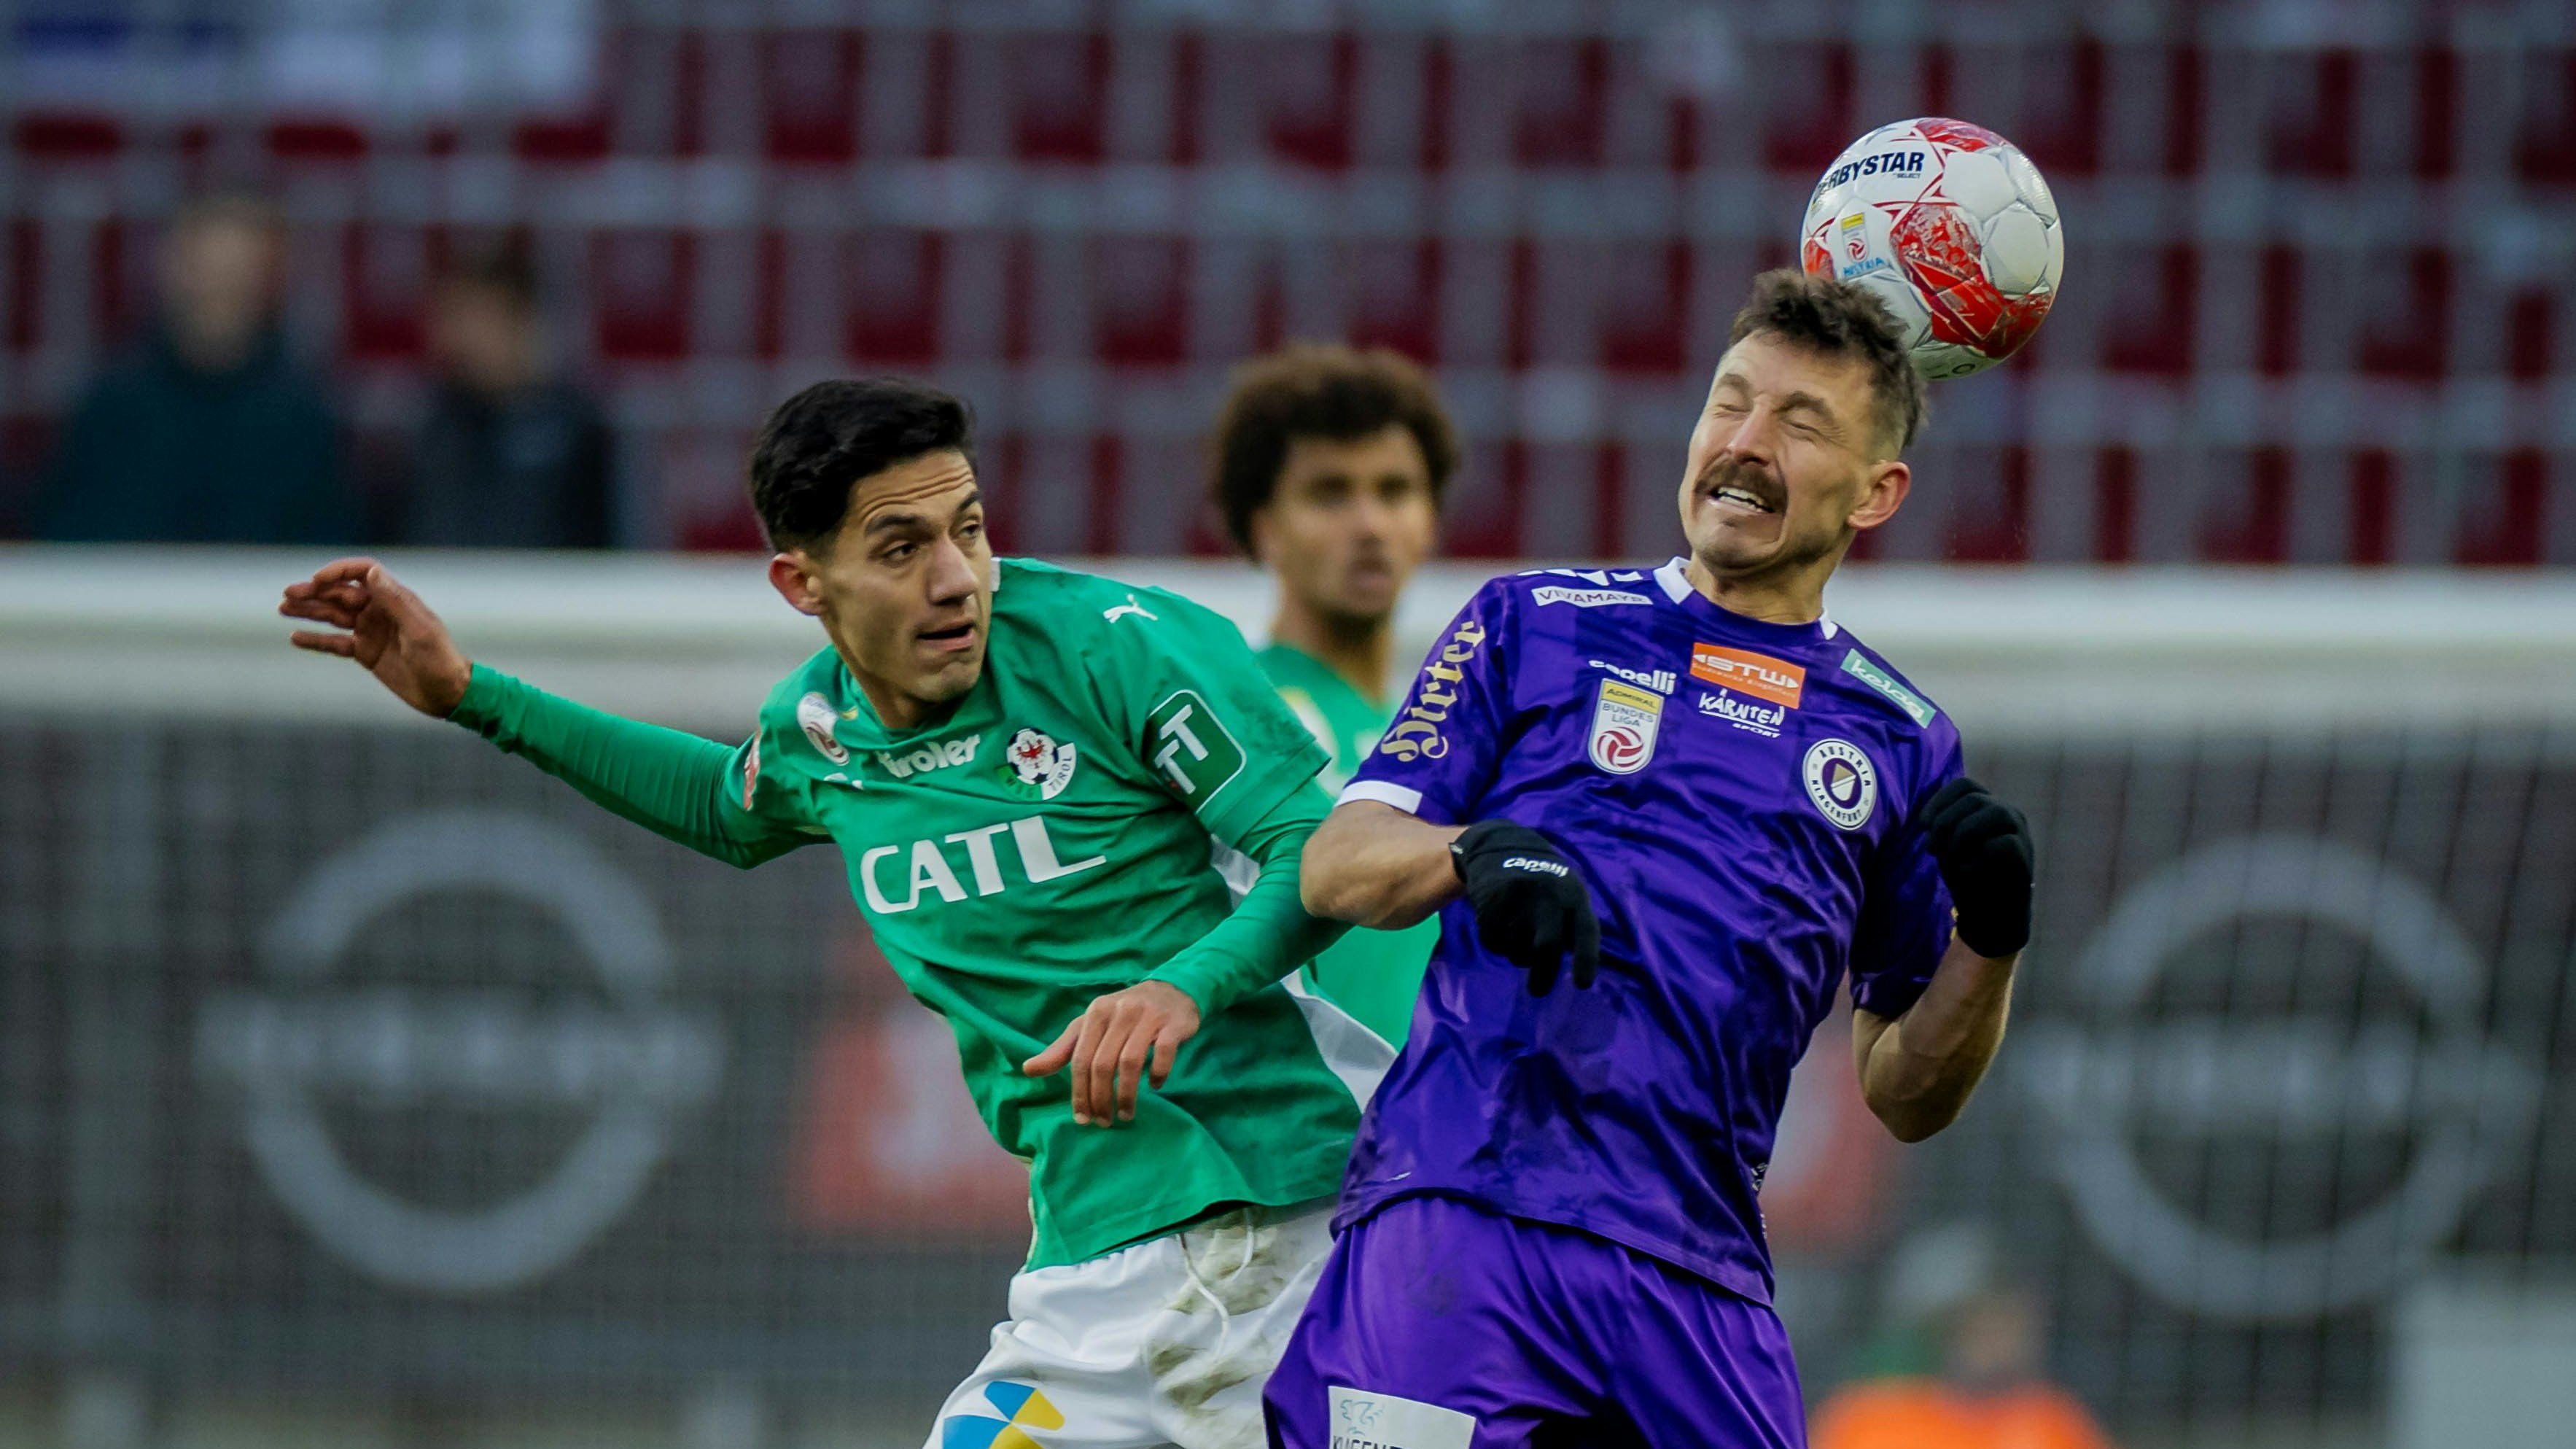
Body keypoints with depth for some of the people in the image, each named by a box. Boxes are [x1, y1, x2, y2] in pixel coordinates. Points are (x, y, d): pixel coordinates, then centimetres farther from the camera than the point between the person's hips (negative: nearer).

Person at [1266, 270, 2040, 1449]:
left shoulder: (1900, 741, 18)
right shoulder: (1536, 626, 15)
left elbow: (1904, 1096, 19)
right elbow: (1332, 866, 7)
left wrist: (1989, 940, 0)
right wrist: (1477, 851, -14)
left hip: (1694, 1267, 2)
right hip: (1452, 1207, -2)